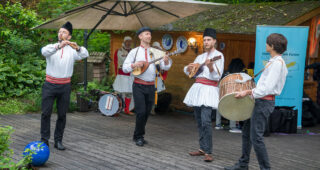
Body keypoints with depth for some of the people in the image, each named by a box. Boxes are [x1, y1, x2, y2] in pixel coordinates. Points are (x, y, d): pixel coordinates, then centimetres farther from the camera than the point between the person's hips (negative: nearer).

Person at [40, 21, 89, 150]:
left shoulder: (72, 50, 6)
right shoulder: (51, 47, 4)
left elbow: (85, 55, -12)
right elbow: (44, 51, -20)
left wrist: (78, 48, -34)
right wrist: (58, 46, -36)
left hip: (65, 86, 1)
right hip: (50, 85, -1)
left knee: (62, 115, 5)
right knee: (46, 113, -1)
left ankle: (58, 140, 14)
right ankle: (44, 140, 6)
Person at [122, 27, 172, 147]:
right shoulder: (134, 52, 3)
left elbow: (165, 67, 2)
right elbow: (125, 68, 2)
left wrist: (166, 61, -20)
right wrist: (135, 65, -16)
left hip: (151, 86, 3)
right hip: (139, 86, -3)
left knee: (147, 113, 7)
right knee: (141, 112, -11)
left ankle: (138, 136, 22)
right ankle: (138, 137, 5)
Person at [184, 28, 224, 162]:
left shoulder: (218, 55, -2)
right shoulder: (201, 57, 19)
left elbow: (217, 76, -12)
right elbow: (187, 71, 21)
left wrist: (210, 66, -30)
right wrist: (190, 67, -2)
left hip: (209, 89, -7)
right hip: (197, 88, 7)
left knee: (205, 121, -17)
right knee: (199, 121, 7)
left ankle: (208, 152, -17)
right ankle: (202, 148, 14)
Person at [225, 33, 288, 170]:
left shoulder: (277, 63, -16)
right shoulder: (274, 61, 16)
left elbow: (268, 87, -24)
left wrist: (248, 92, -26)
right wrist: (251, 91, 18)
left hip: (264, 102, -11)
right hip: (260, 102, 11)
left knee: (256, 137, -10)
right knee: (246, 131, 16)